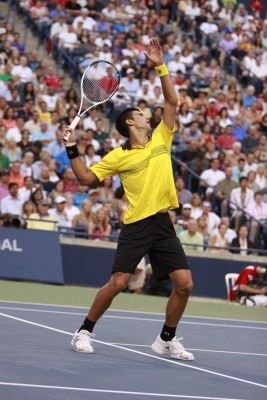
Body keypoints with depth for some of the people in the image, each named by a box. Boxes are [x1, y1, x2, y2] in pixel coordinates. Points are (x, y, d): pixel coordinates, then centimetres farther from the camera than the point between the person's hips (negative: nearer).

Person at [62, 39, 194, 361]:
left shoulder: (161, 139, 12)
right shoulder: (119, 156, 2)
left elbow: (171, 101, 9)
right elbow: (86, 178, 4)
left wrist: (160, 66, 3)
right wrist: (72, 149, -7)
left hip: (163, 224, 4)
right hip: (136, 225, -4)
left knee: (184, 284, -2)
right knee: (117, 283, -9)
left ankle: (166, 340, 14)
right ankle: (84, 331, 7)